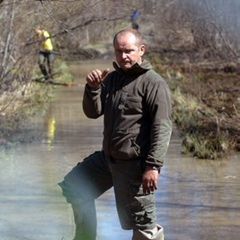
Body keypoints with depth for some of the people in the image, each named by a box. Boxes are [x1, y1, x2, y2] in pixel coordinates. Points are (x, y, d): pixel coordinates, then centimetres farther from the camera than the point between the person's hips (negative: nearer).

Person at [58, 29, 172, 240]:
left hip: (135, 163, -8)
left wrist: (154, 166, -26)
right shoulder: (112, 79, 11)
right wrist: (92, 88, -9)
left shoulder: (154, 83, -14)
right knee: (74, 187, 20)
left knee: (142, 222, -6)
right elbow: (93, 112, 10)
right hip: (108, 157, 9)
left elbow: (162, 128, -19)